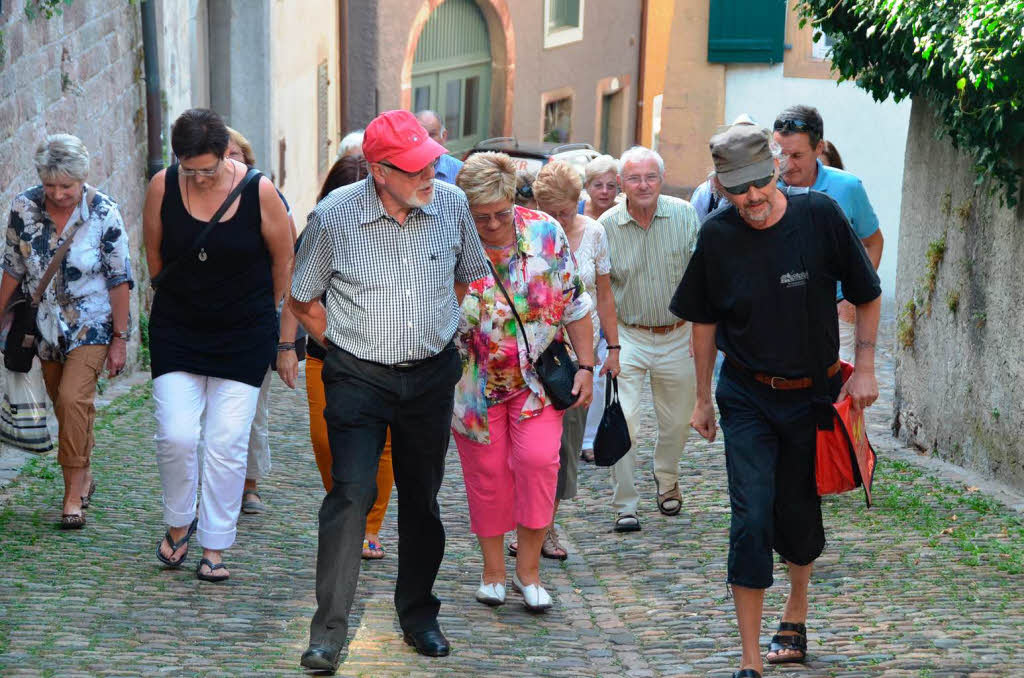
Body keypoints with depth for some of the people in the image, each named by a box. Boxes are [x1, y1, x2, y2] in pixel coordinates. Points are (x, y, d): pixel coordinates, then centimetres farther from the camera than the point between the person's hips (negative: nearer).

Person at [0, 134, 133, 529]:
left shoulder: (105, 214, -15)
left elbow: (119, 280, -11)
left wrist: (119, 339, -10)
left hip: (92, 325, -4)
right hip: (47, 325, 4)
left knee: (73, 398, -18)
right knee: (63, 404, 12)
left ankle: (74, 496, -11)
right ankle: (84, 475, 33)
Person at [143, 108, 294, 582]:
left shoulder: (259, 191, -12)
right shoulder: (163, 187, -7)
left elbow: (283, 259, 3)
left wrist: (264, 313, 14)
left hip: (244, 335, -1)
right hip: (176, 331, 1)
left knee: (227, 442, -2)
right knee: (175, 435, -7)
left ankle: (214, 547, 9)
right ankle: (179, 523, 19)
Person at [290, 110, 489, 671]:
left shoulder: (452, 204, -4)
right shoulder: (334, 215, -13)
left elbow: (470, 277, 15)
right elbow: (302, 300, 1)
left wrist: (441, 334, 12)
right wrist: (347, 349, 0)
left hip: (432, 376, 3)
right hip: (358, 377, -3)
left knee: (422, 497, 11)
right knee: (351, 492, -14)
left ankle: (418, 615, 28)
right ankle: (328, 630, -9)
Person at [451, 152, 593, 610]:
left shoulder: (546, 233, -7)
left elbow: (575, 305, 2)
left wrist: (586, 366, 0)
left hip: (537, 375, 0)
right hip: (475, 381, 0)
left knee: (538, 460, -12)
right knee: (487, 473, 5)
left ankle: (528, 569, 2)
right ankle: (493, 569, 22)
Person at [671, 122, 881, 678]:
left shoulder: (819, 215, -12)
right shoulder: (717, 236, -8)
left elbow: (866, 295, 0)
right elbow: (704, 321, 6)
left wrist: (864, 368, -5)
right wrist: (703, 399, 11)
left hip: (813, 393, 0)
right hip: (747, 398, 0)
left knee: (797, 511, 11)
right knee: (751, 519, -8)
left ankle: (797, 606, 44)